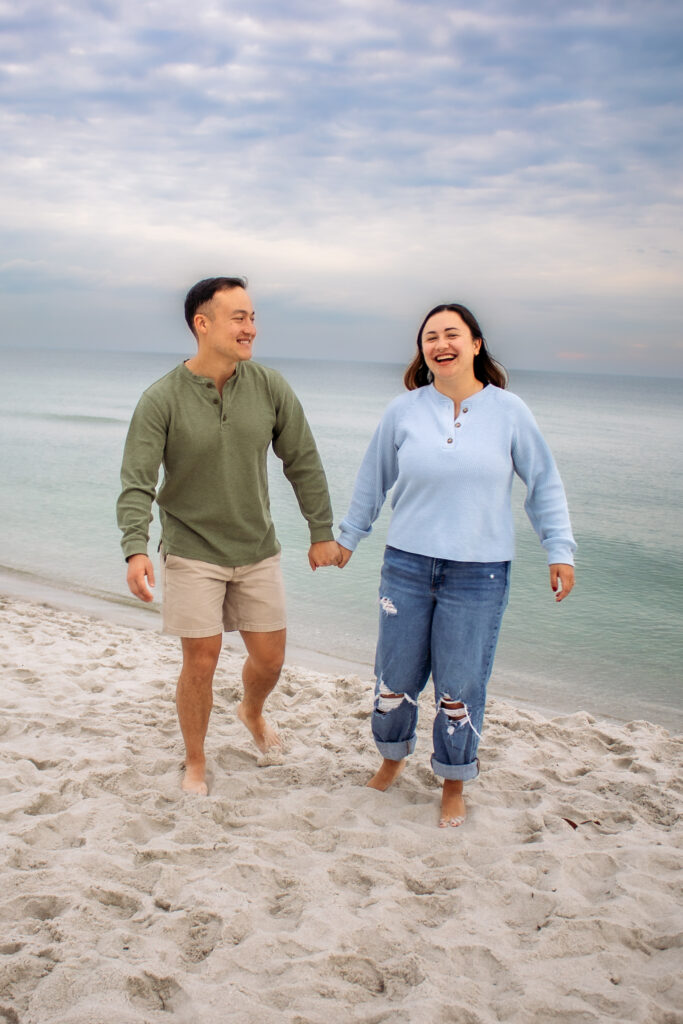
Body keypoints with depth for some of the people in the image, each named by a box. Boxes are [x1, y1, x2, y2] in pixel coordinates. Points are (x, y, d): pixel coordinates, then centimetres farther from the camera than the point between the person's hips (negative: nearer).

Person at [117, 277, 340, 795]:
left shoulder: (270, 387, -5)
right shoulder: (162, 399, -14)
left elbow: (304, 463, 3)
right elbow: (137, 482, -17)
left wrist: (323, 532, 6)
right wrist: (136, 548, -32)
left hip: (258, 550, 3)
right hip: (192, 553, -3)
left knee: (270, 659, 10)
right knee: (201, 662, 0)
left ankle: (253, 713, 46)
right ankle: (195, 762, 25)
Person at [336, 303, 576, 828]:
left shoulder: (508, 410, -2)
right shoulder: (403, 411, 1)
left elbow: (545, 483, 6)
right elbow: (373, 481, 13)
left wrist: (560, 549, 0)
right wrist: (348, 537, 19)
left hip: (478, 573, -1)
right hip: (407, 563, 2)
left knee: (460, 686, 4)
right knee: (395, 676, 11)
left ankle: (454, 787, 25)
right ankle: (393, 758, 38)